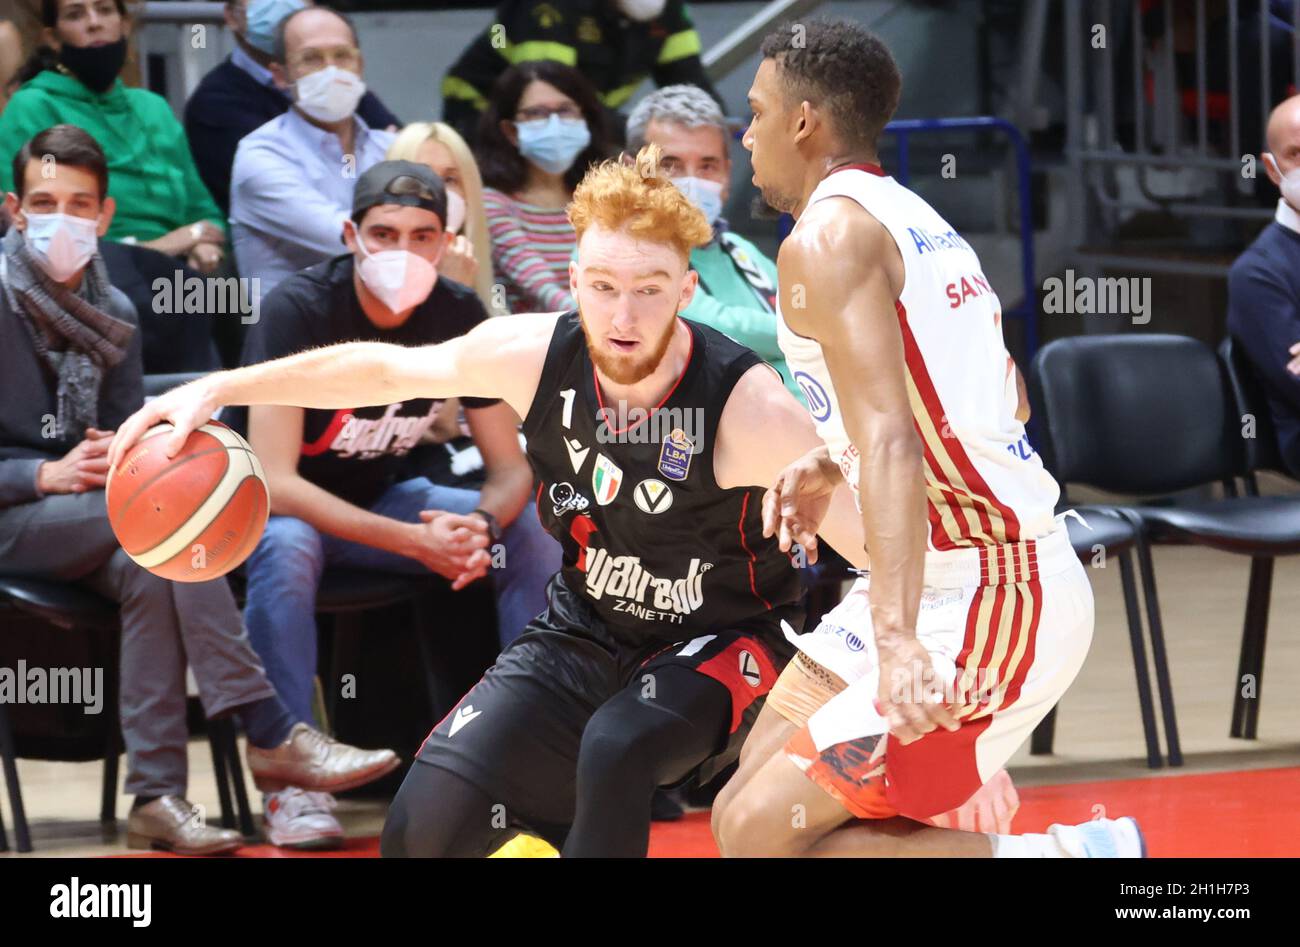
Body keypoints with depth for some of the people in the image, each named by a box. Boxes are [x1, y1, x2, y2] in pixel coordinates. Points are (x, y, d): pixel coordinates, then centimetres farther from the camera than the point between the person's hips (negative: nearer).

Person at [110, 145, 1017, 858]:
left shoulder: (747, 409, -28)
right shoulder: (536, 355, -17)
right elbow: (386, 368, 1)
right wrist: (217, 390, 1)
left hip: (727, 642, -4)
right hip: (587, 632, 4)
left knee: (614, 751, -35)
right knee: (427, 823, -11)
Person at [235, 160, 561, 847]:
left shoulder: (459, 316, -10)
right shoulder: (299, 311, -25)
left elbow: (512, 468, -6)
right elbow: (273, 482, -31)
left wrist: (481, 524, -32)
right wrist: (414, 541, -39)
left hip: (378, 497, 5)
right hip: (278, 504, -5)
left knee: (535, 538, -14)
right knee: (284, 548, -39)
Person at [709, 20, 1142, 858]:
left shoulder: (828, 236, -14)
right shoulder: (915, 222, 16)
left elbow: (890, 438, -28)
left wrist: (897, 638, -38)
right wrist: (834, 468, 24)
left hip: (981, 602, -10)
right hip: (995, 575, 10)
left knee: (756, 831, -13)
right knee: (767, 773, 21)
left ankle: (1056, 854, -12)